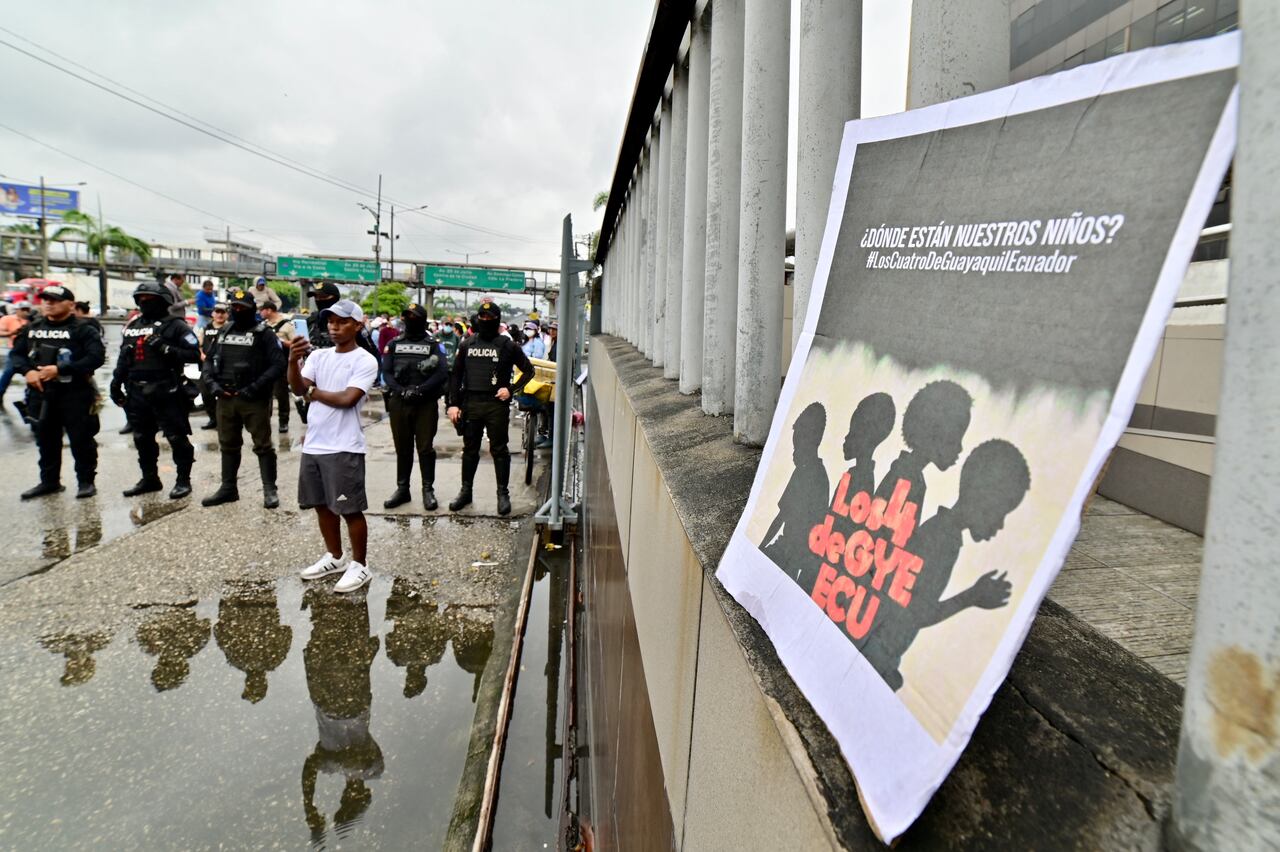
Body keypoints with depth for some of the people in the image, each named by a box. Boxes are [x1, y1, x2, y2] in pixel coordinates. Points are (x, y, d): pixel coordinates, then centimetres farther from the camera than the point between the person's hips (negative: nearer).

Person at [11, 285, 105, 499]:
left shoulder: (82, 330, -7)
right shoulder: (32, 329, 12)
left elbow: (96, 357, -18)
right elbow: (16, 353, 16)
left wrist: (59, 369, -21)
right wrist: (27, 370, -6)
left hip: (75, 395, -6)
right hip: (42, 394, 6)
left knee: (81, 439, -1)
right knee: (46, 440, 14)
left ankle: (86, 481, 9)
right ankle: (49, 481, 26)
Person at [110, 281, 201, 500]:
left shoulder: (175, 326, -5)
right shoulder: (133, 325, 15)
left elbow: (194, 354, -14)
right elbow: (123, 357, 21)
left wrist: (166, 349, -22)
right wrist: (116, 383, 16)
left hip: (166, 392, -7)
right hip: (137, 393, 7)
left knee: (177, 437, -2)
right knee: (142, 438, 15)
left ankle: (183, 480, 7)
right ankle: (149, 479, 27)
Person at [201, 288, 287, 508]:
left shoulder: (264, 333, -5)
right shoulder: (224, 332, 14)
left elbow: (278, 364, -13)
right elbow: (209, 360, 19)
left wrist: (255, 387, -18)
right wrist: (212, 382, 0)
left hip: (254, 400, -6)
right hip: (225, 398, 6)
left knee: (263, 445, -1)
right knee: (228, 445, 15)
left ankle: (270, 490, 6)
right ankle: (228, 488, 26)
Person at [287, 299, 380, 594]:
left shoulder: (365, 361, -8)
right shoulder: (318, 355, 9)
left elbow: (347, 399, -19)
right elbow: (298, 388, -4)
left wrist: (314, 393, -4)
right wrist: (293, 361, -22)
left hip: (344, 448, -7)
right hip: (313, 444, 7)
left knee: (350, 509, 0)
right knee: (322, 504, 16)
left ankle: (360, 565, 13)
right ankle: (334, 557, 32)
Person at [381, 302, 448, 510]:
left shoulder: (433, 345, 3)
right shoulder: (394, 344, 10)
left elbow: (442, 373, -8)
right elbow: (386, 372, 3)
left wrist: (420, 390, -18)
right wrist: (400, 390, -13)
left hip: (426, 403, -2)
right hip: (398, 403, 3)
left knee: (425, 448, 1)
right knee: (402, 448, 10)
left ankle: (428, 489, 9)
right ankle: (402, 489, 18)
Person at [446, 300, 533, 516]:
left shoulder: (507, 345, 1)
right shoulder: (467, 344, 10)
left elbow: (528, 370, 6)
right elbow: (456, 375, 11)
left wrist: (511, 389, -7)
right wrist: (453, 404, 4)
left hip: (497, 404, -3)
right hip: (470, 403, 3)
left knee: (499, 450, 1)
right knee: (470, 449, 12)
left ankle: (503, 494, 10)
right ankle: (466, 491, 23)